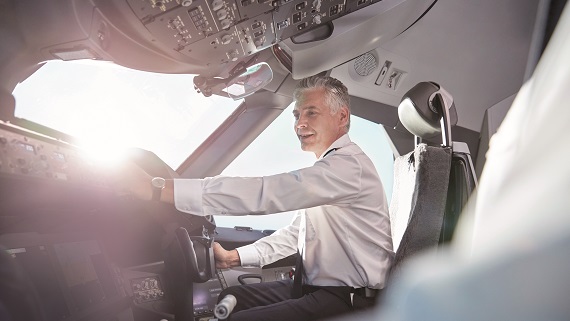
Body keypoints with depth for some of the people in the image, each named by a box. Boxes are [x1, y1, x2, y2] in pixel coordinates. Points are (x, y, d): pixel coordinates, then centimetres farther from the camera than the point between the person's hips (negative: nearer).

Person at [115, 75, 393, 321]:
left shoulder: (349, 164, -21)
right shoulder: (324, 171, 13)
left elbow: (267, 192, -32)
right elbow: (296, 232, 18)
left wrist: (163, 189, -33)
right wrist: (234, 257, 8)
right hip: (314, 287, 9)